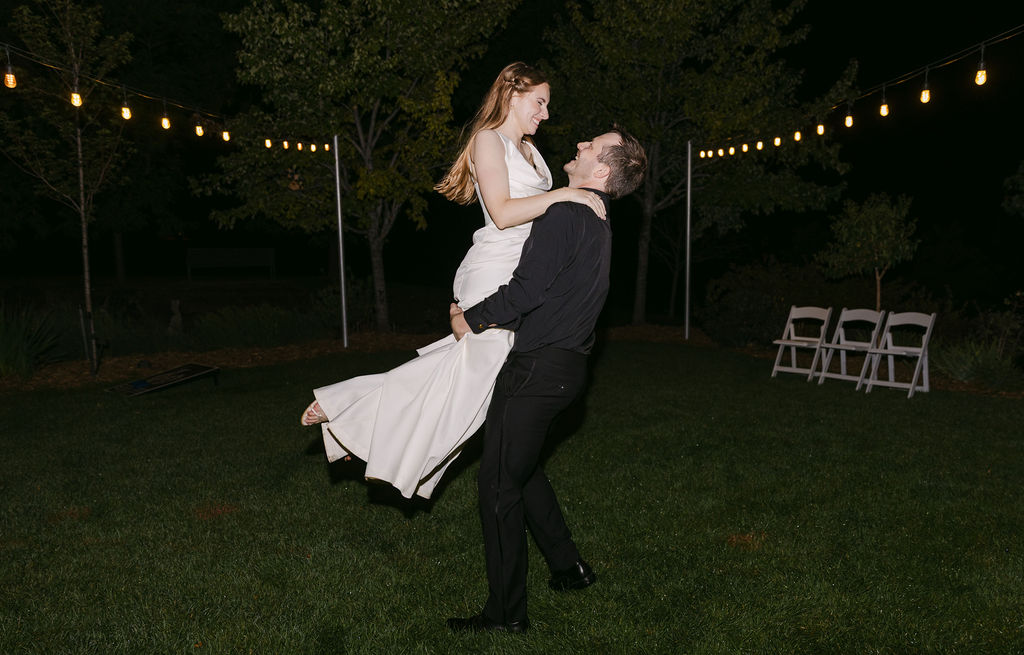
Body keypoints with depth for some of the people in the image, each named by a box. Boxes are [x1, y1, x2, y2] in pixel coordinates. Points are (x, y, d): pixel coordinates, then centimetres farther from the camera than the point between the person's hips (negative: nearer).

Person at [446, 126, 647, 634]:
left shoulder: (566, 213, -15)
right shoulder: (596, 221, 17)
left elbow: (528, 288, -21)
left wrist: (472, 320, -7)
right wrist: (484, 315, 15)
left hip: (538, 368, -10)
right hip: (564, 364, 10)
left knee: (499, 484, -2)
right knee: (521, 469, 24)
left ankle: (506, 613, 9)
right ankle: (569, 567, 34)